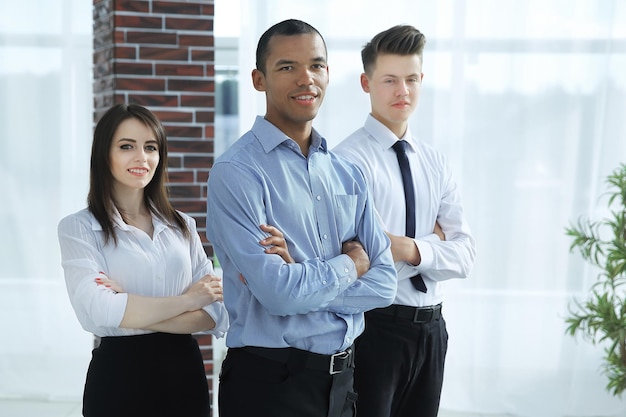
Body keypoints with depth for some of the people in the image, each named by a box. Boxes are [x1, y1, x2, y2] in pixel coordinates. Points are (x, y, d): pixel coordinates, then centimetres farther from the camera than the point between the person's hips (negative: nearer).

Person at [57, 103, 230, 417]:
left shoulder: (182, 225, 6)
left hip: (185, 371, 4)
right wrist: (188, 299, -10)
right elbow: (97, 312, -19)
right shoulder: (78, 228, -5)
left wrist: (130, 311, -15)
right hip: (119, 375, -3)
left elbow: (215, 314, -2)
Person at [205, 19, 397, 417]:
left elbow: (384, 283, -1)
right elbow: (277, 293, -22)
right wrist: (348, 265, -6)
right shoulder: (236, 173, -14)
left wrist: (299, 281, -15)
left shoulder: (348, 175, 5)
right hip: (270, 381, -5)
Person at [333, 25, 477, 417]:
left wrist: (413, 249, -17)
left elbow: (465, 253, -1)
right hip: (374, 326, -6)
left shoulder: (435, 162, 8)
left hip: (432, 327, 6)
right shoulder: (350, 160, -13)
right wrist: (433, 243, -10)